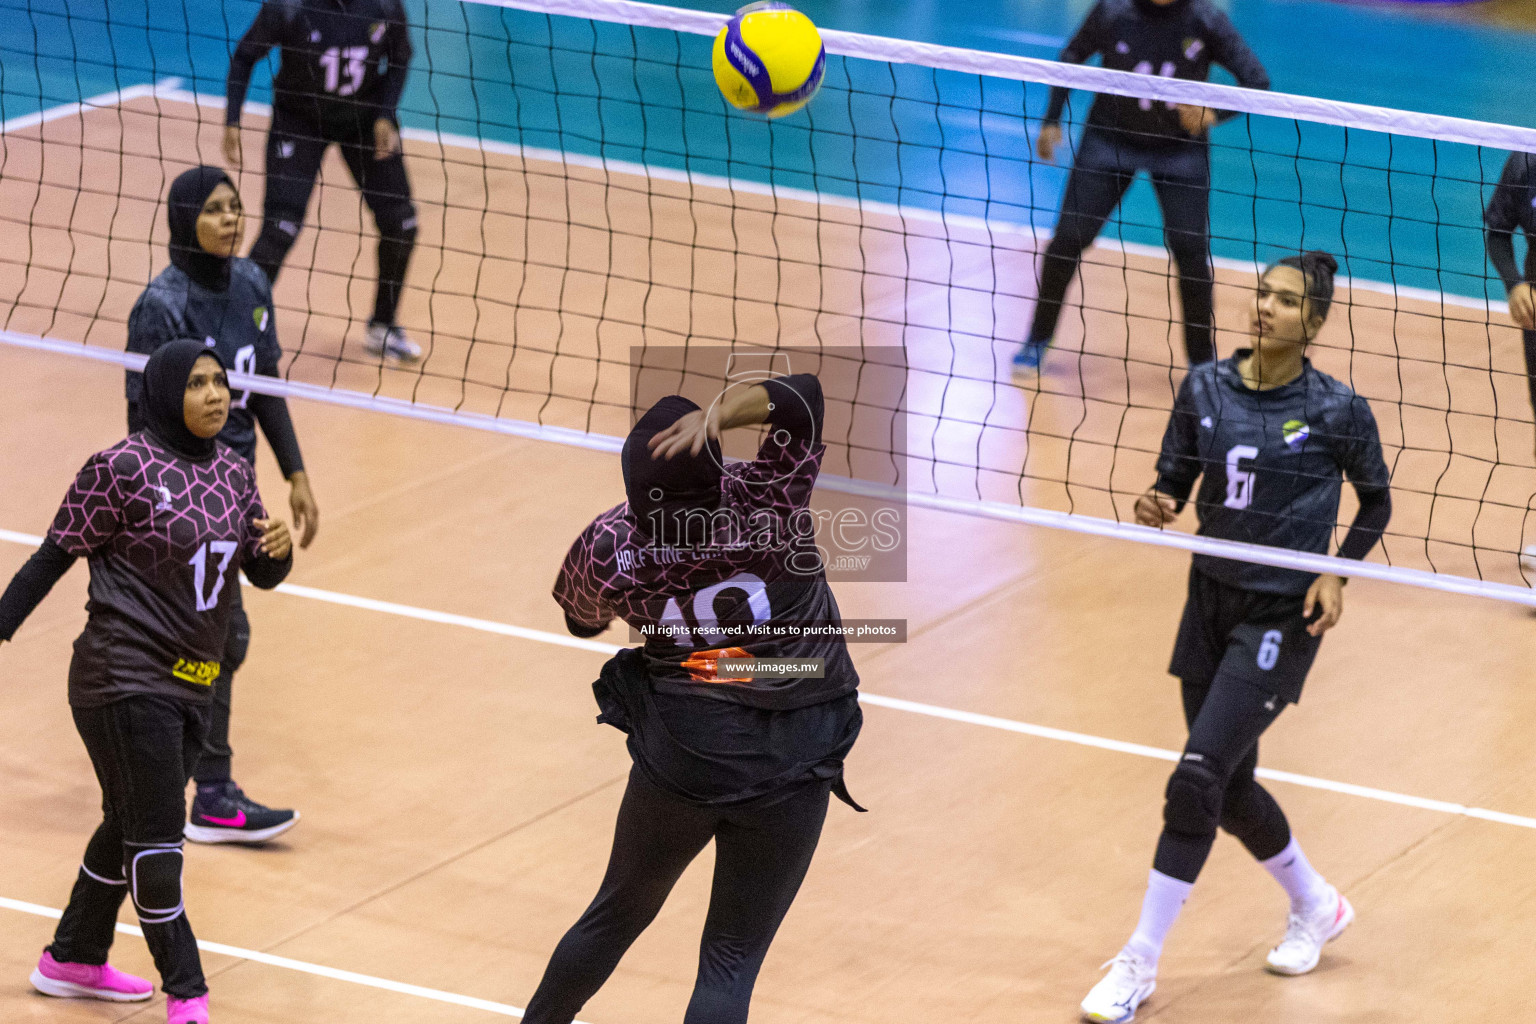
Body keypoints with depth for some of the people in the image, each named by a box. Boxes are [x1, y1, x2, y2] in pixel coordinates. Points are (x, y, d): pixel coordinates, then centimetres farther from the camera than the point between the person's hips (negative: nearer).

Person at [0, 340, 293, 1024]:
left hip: (190, 686, 8)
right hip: (125, 681, -8)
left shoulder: (232, 473, 7)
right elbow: (55, 556, -8)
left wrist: (277, 546, -9)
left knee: (130, 827, 20)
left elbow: (261, 573, 13)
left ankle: (73, 961, 36)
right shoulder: (124, 469, -13)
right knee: (155, 838, -5)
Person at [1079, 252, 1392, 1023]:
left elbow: (1376, 502, 3)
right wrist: (1155, 507, -16)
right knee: (1230, 786, 15)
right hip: (1211, 602, 6)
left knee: (1196, 779, -14)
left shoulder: (1338, 410, -12)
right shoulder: (1206, 389, -2)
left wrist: (1339, 573, -10)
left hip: (1282, 618, -6)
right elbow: (1175, 480, 7)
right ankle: (1316, 907, 43)